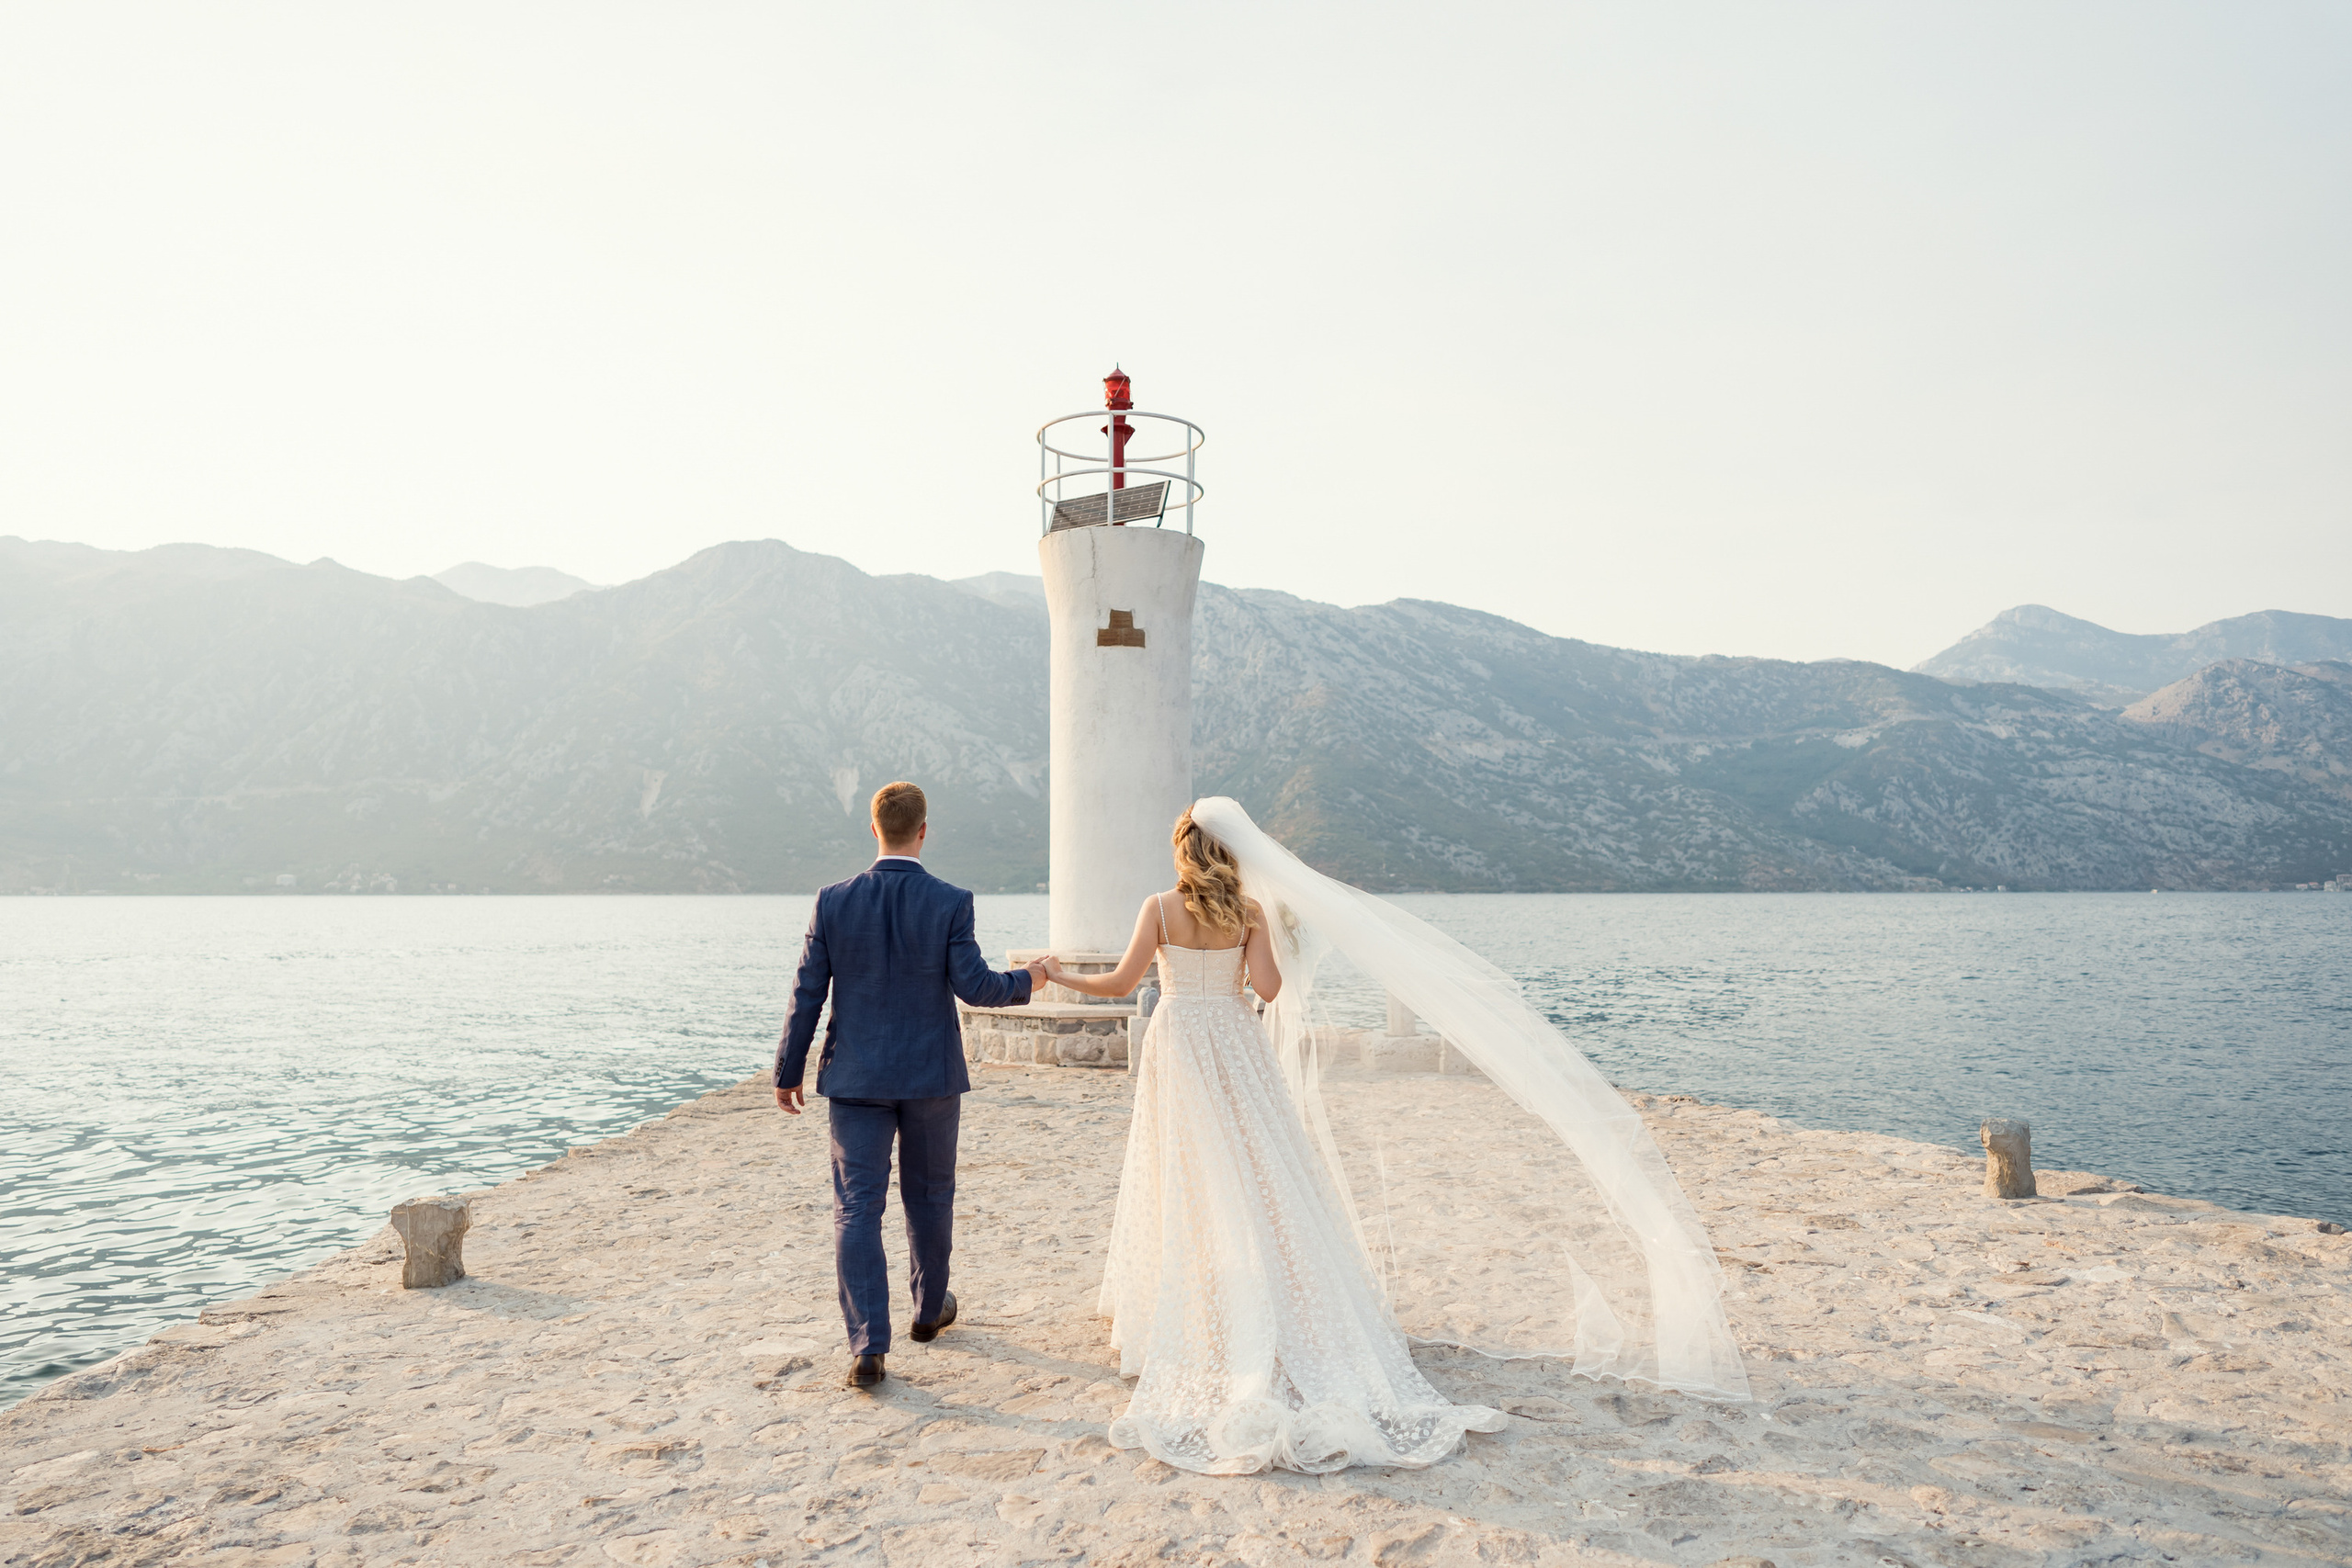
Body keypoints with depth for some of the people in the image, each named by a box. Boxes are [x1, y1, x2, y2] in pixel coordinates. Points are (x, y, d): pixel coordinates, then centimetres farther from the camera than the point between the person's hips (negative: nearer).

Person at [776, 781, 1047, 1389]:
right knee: (929, 1197, 18)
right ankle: (929, 1309, 37)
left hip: (855, 1077, 1)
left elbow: (807, 993, -2)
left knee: (857, 1208, 3)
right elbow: (975, 986, -12)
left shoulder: (833, 902, -5)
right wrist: (1027, 980, 8)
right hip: (931, 1076, 0)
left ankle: (868, 1348, -2)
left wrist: (788, 1071, 8)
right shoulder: (950, 902, -11)